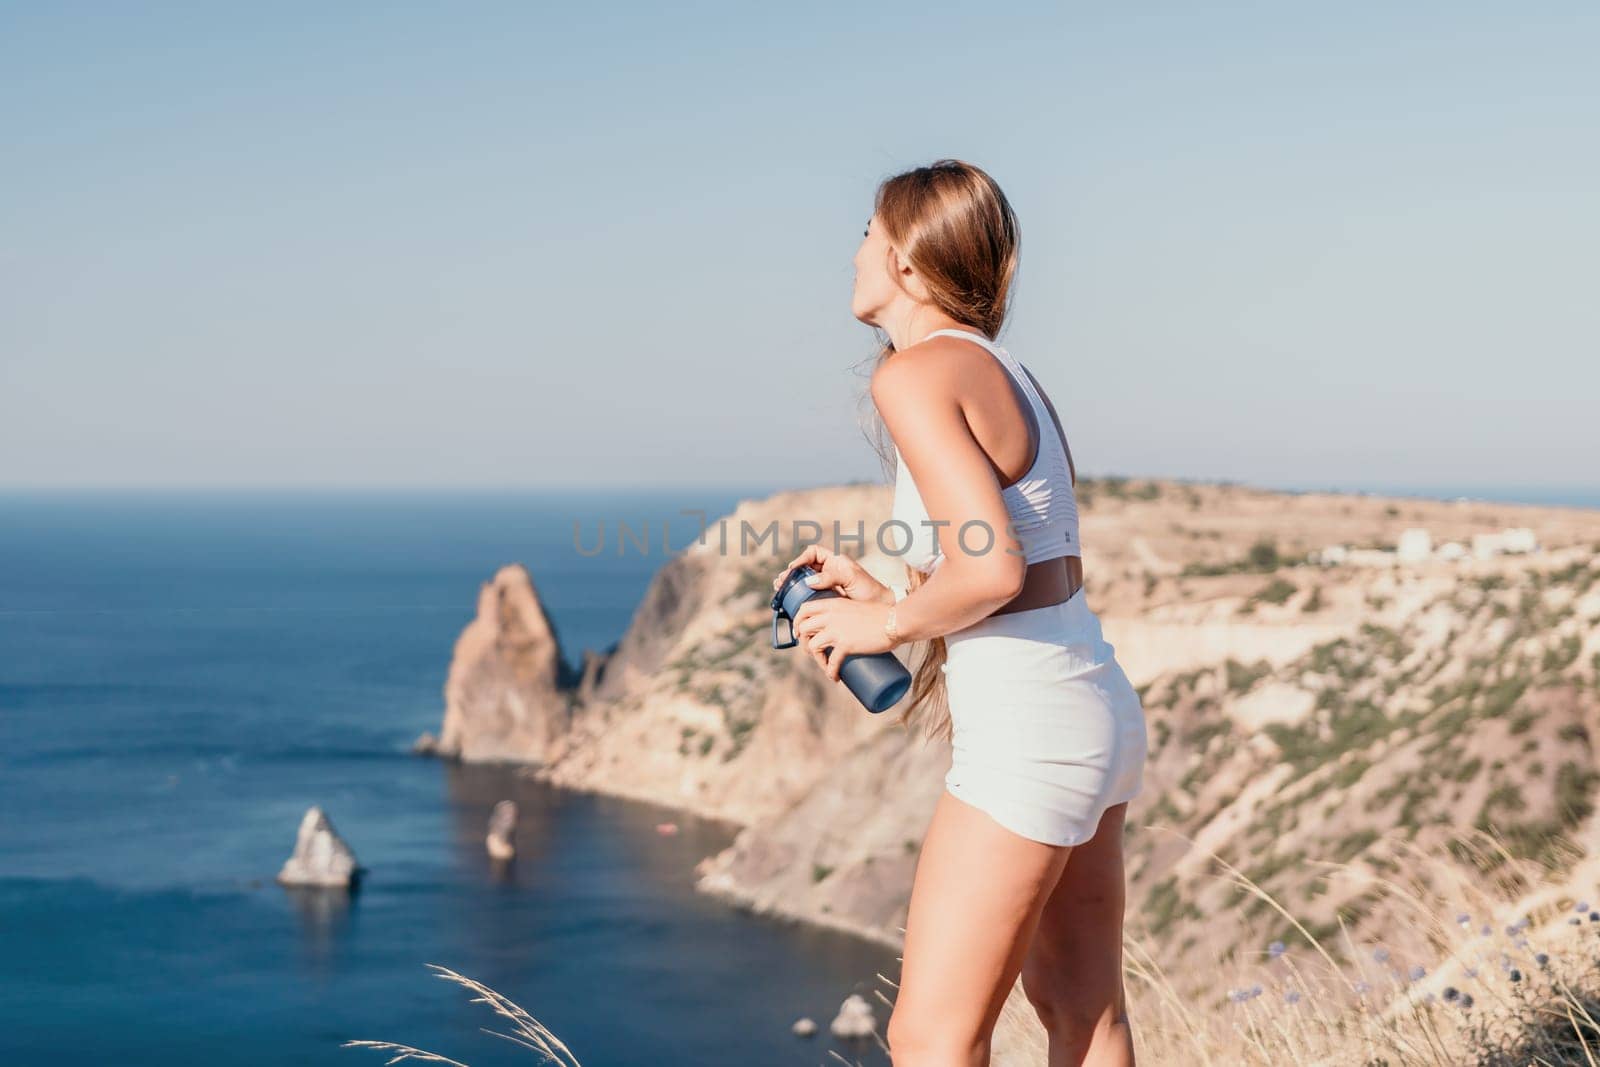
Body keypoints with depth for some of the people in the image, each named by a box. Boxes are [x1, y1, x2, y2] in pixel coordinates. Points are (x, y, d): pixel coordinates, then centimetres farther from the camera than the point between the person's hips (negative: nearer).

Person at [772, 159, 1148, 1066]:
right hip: (1097, 709, 10)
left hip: (1026, 732, -10)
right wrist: (888, 600, 13)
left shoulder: (917, 375, -13)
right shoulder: (1005, 372, 14)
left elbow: (992, 571, -23)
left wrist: (882, 626, -7)